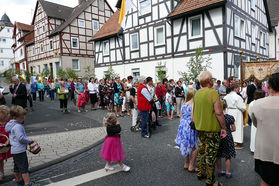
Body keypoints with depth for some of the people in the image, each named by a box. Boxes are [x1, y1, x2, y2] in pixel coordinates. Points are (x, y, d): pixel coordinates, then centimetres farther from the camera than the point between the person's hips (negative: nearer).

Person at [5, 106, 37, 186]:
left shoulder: (11, 125, 10)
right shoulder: (18, 126, -22)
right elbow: (21, 138, -27)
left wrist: (27, 141, 10)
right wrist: (29, 141, -11)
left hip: (14, 150, 10)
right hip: (20, 150, -10)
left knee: (17, 167, 21)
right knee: (24, 167, -3)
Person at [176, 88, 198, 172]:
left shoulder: (184, 105, 7)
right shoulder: (193, 104, -14)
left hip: (182, 126, 7)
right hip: (191, 127, -7)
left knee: (185, 146, 18)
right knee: (194, 147, 7)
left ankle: (186, 164, 30)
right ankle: (191, 166, 13)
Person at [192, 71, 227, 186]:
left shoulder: (197, 93, 3)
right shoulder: (213, 93, -17)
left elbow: (193, 111, 9)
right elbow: (219, 113, -21)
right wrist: (224, 128, -12)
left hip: (199, 128, 7)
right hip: (212, 129, -6)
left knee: (201, 151, 20)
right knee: (210, 154, 5)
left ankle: (200, 173, 36)